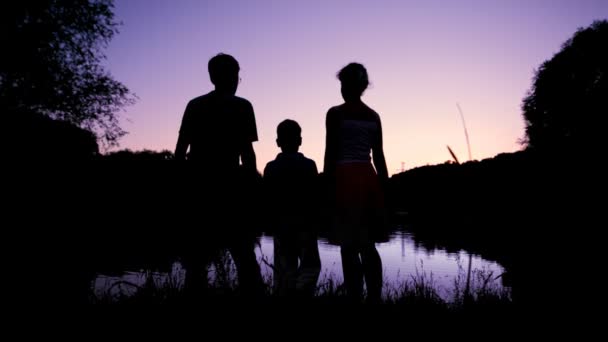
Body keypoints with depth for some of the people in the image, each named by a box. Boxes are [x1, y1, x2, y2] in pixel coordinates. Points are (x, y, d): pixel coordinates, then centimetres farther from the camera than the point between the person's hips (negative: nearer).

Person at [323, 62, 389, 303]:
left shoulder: (335, 113, -4)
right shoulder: (374, 116, 11)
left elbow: (331, 154, -9)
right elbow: (379, 156, 10)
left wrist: (327, 187, -5)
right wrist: (384, 188, 15)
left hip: (346, 180, -6)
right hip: (369, 179, 6)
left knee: (349, 247, 1)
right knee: (368, 246, 14)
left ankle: (356, 299, 6)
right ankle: (375, 298, 19)